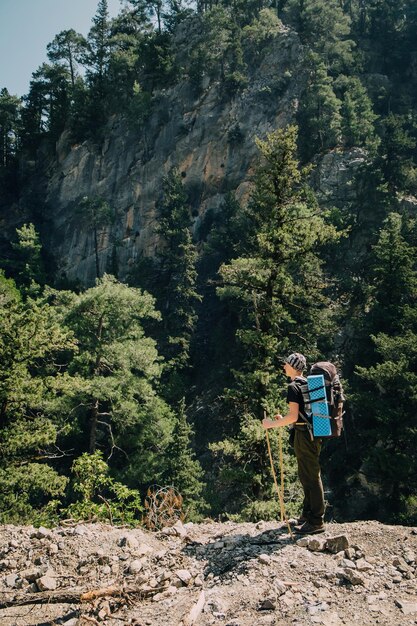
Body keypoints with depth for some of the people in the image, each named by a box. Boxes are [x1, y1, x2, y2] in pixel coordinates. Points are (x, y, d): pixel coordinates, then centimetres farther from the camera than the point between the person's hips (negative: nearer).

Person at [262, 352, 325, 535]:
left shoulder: (293, 387, -14)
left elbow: (293, 416, -21)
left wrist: (272, 424, -11)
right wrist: (283, 419, 21)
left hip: (304, 435, -10)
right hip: (312, 433, 10)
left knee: (311, 477, -3)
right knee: (307, 475, 18)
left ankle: (316, 522, 5)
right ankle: (307, 515, 28)